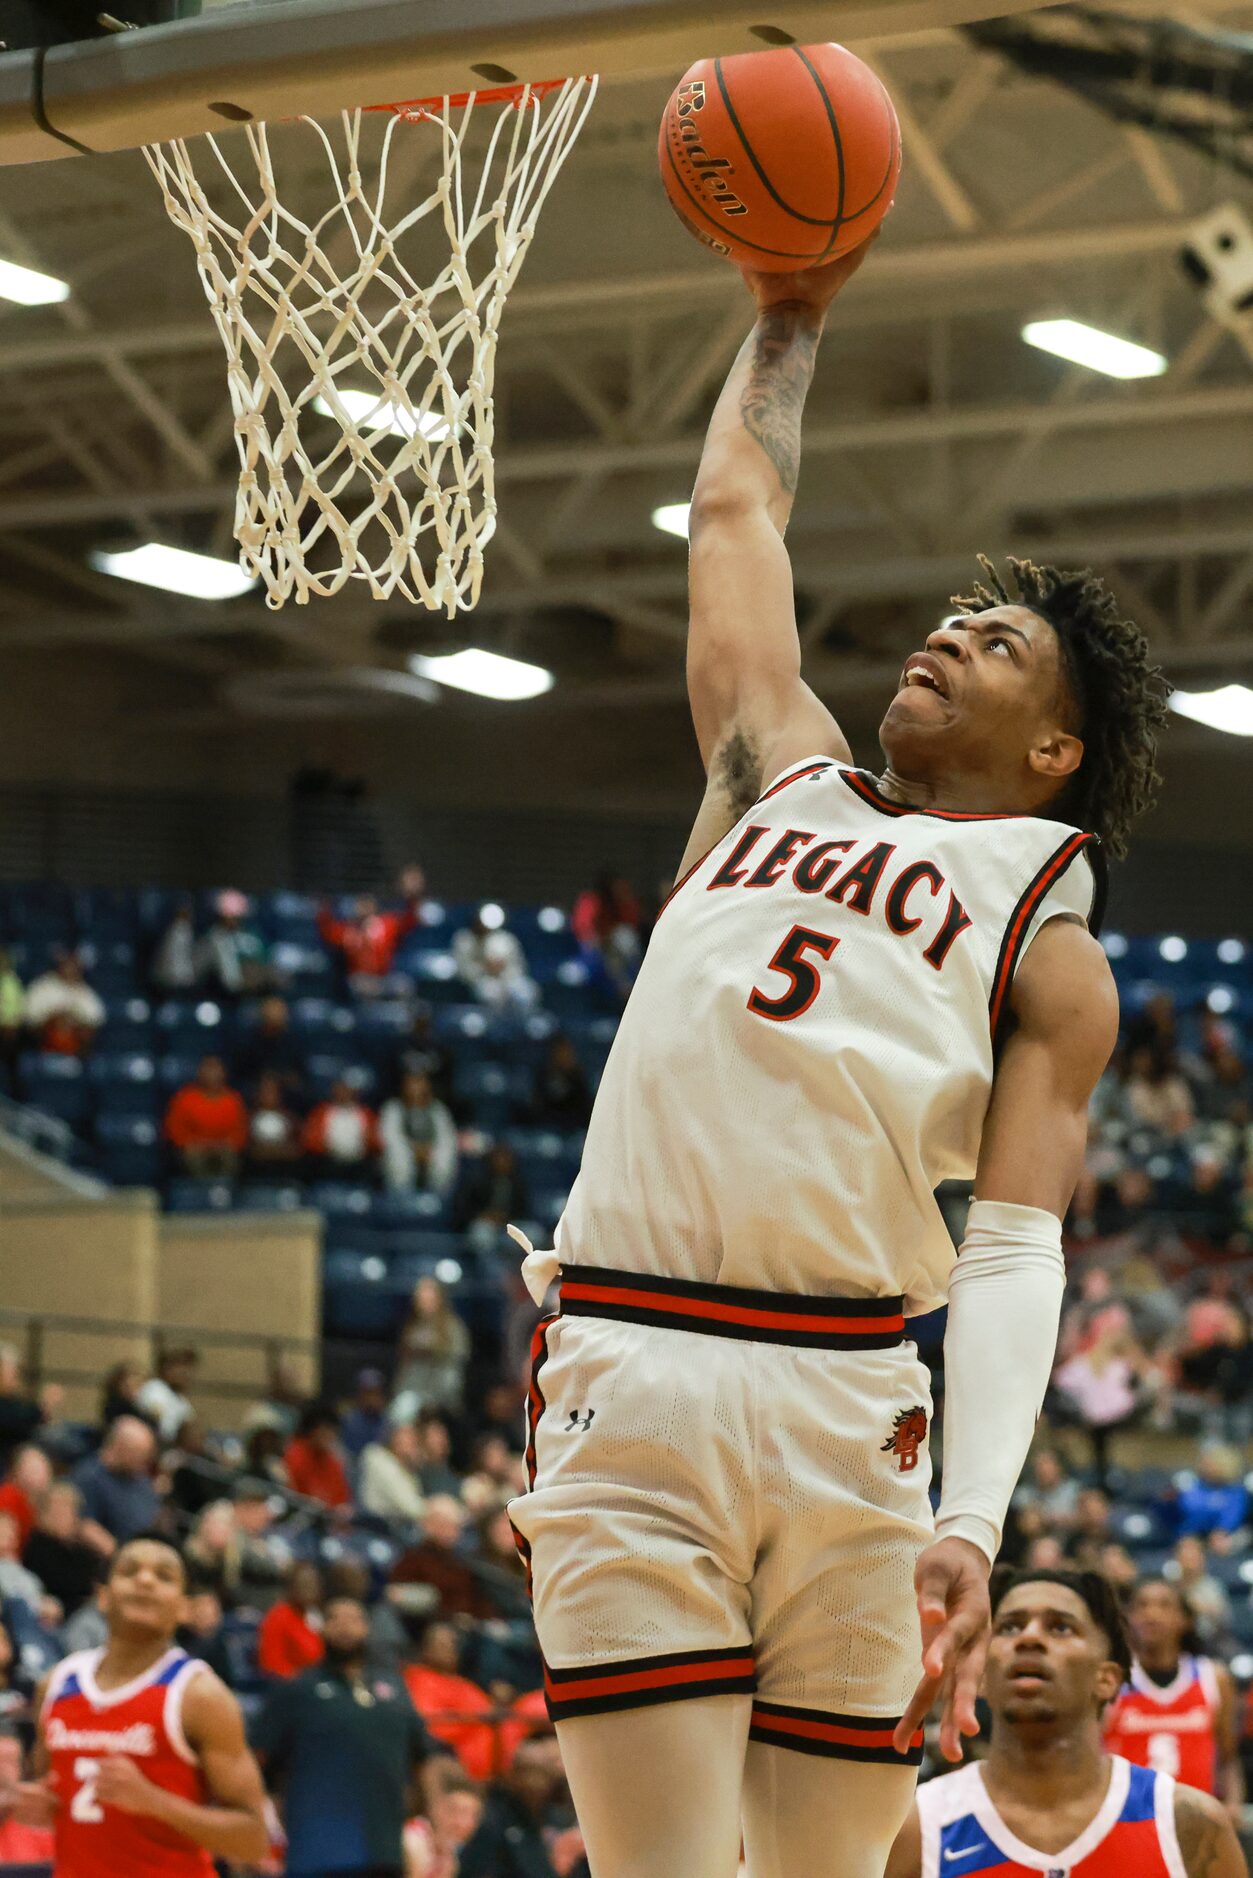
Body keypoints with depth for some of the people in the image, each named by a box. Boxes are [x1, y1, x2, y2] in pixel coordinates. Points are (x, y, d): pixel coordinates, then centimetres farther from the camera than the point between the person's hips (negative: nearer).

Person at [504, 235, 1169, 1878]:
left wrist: (974, 1520, -15)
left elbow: (1014, 1259, -1)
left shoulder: (1050, 951, 11)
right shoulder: (784, 772, 22)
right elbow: (736, 507, 34)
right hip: (624, 1373, 2)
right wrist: (789, 317, 43)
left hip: (846, 1401, -2)